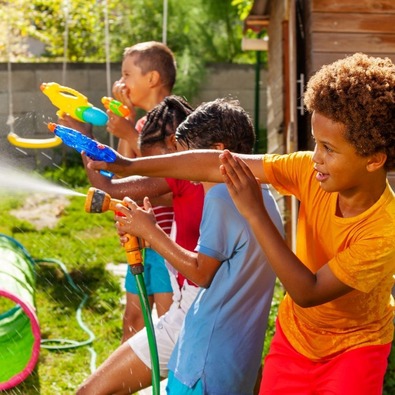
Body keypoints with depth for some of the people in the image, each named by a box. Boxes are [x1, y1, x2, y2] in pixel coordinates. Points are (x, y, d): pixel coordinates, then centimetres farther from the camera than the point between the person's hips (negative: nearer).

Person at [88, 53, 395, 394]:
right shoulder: (311, 172, -20)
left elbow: (307, 293, -31)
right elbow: (217, 167, -19)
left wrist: (255, 213, -36)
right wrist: (128, 166, -18)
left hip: (353, 348, -4)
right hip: (295, 335, 4)